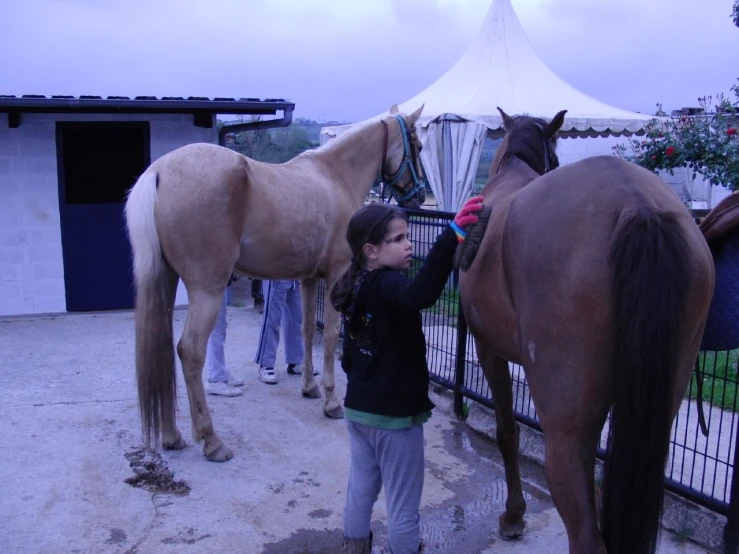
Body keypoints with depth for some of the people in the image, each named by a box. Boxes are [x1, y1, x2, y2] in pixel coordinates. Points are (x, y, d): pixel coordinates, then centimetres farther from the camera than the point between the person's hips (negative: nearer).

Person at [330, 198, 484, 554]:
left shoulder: (357, 288, 6)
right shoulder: (388, 285, -20)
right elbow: (420, 295, -46)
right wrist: (451, 237, -52)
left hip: (358, 408, 8)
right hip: (396, 415, -8)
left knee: (360, 492, 18)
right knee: (403, 507, 6)